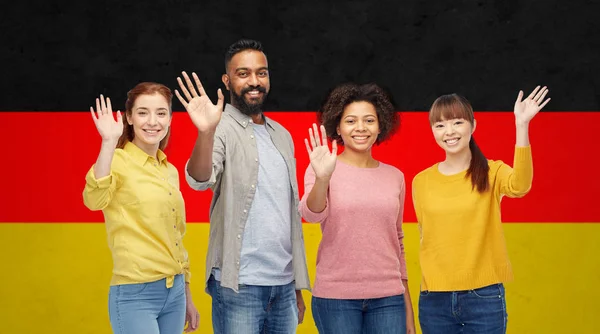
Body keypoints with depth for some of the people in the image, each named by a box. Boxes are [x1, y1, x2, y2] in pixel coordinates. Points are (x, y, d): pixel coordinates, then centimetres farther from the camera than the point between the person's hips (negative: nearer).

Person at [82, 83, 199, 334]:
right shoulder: (118, 162, -8)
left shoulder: (170, 172, 12)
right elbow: (94, 200, -30)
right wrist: (109, 143, -36)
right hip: (135, 294, -7)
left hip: (174, 292, 7)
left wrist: (187, 298, 20)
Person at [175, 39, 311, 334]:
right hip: (240, 285, -6)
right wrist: (205, 132, -44)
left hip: (284, 285, 6)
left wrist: (298, 285, 16)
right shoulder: (224, 129, -6)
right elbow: (200, 179, -25)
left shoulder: (282, 135, 14)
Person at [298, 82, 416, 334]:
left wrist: (408, 308, 15)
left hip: (387, 298, 3)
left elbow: (398, 243, 15)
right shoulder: (324, 171, -1)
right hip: (336, 297, -3)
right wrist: (322, 178, -38)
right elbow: (311, 214, -19)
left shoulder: (395, 177, 9)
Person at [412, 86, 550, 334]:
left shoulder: (491, 172, -3)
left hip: (484, 296, -2)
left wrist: (522, 126, -33)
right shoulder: (421, 181, 4)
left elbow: (519, 186, -25)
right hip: (434, 299, 2)